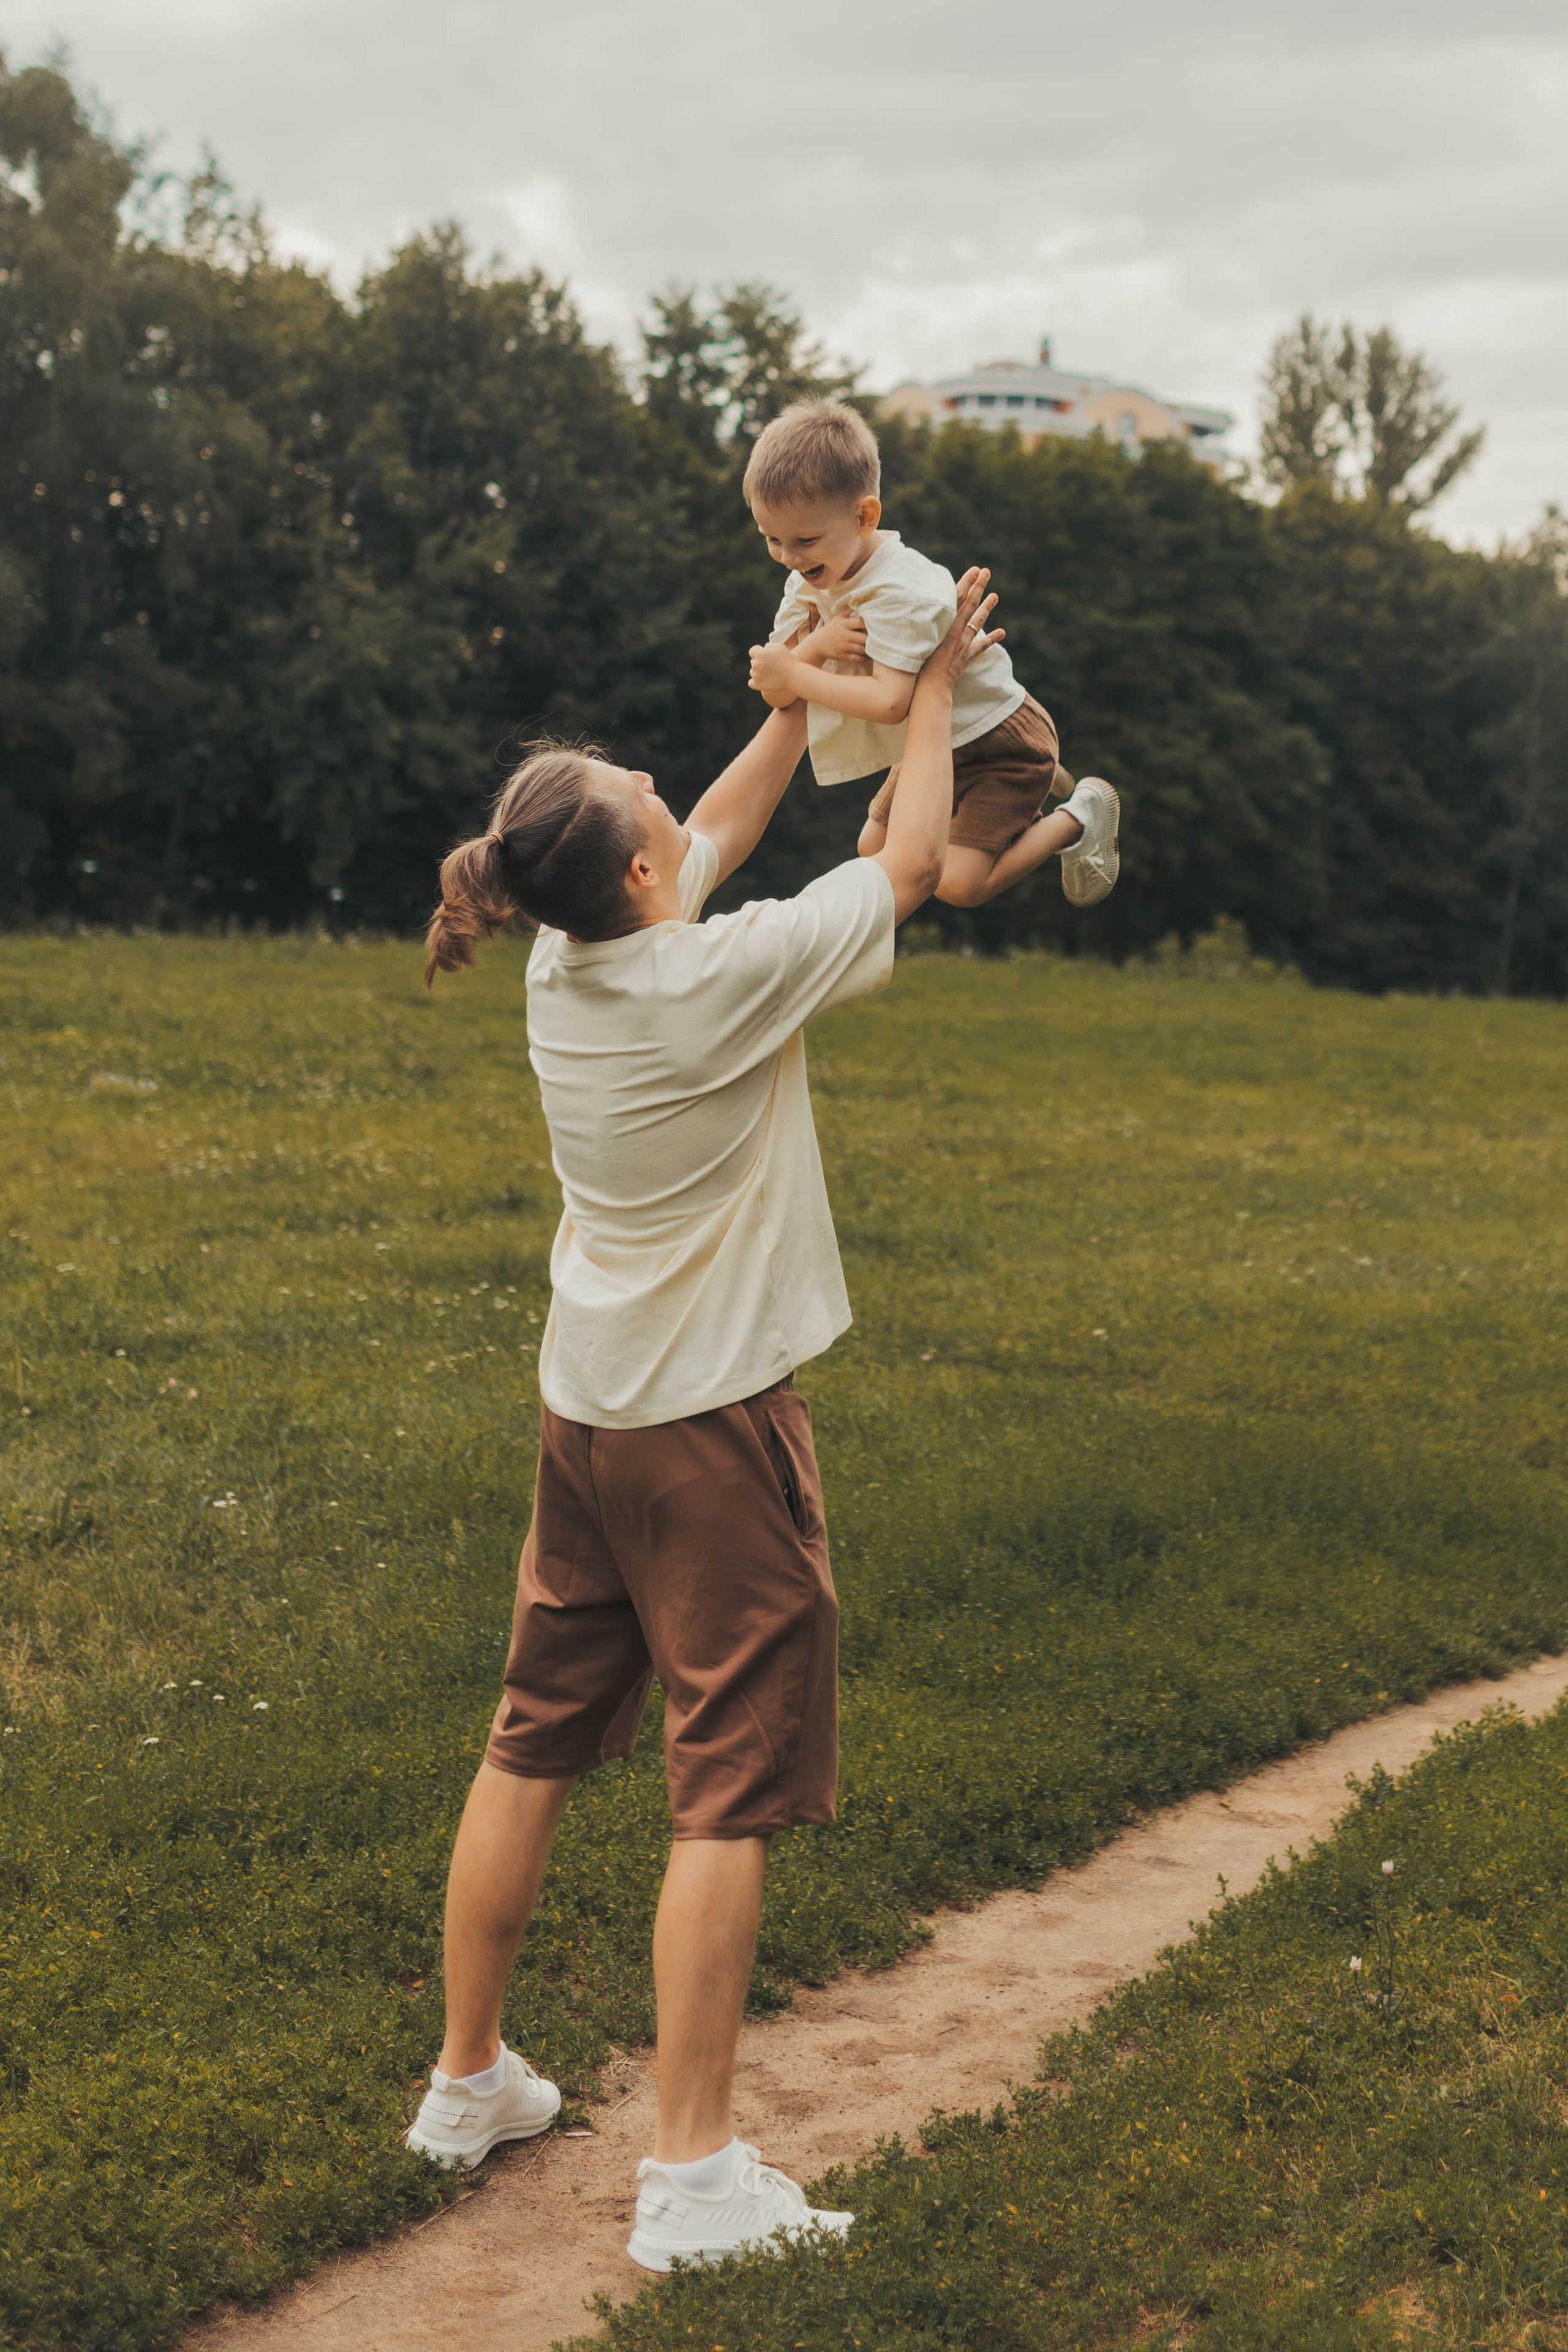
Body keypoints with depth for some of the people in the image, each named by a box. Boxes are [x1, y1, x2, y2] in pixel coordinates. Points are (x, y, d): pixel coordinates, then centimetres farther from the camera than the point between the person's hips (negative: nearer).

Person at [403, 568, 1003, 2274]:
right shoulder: (725, 978, -20)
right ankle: (691, 2177, 4)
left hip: (581, 1413, 7)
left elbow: (724, 824, 16)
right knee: (727, 1793, 0)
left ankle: (470, 2081, 31)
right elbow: (907, 865, -5)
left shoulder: (562, 965, -1)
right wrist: (932, 687, 9)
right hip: (712, 1427, -7)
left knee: (531, 1747, 17)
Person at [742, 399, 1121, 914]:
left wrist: (795, 676, -37)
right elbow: (773, 689, -12)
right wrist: (817, 643, -32)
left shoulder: (900, 592, -32)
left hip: (1001, 741, -9)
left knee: (957, 883, -18)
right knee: (875, 852, 19)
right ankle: (1027, 798, 32)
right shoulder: (809, 580, -6)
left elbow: (890, 703, -42)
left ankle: (1078, 816, 6)